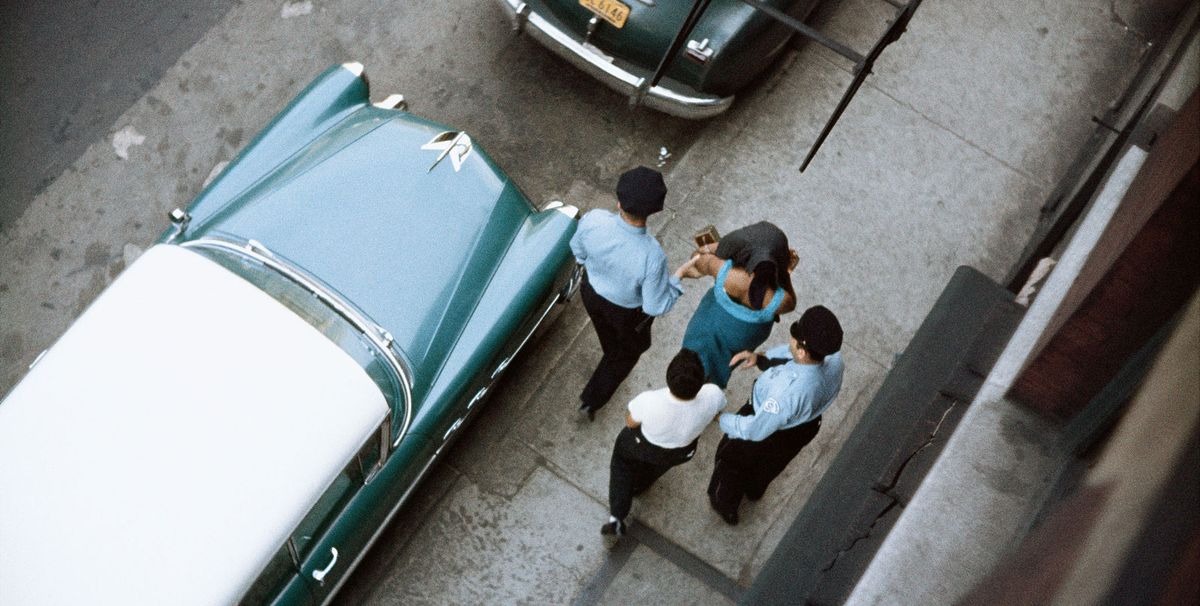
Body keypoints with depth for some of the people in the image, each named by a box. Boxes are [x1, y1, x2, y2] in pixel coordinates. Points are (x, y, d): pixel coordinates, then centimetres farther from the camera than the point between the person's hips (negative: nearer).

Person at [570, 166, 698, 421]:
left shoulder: (593, 220, -33)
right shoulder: (652, 256, -43)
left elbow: (578, 251, -9)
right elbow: (656, 306, -28)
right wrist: (679, 275, -16)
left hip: (591, 292, 4)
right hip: (626, 311, -4)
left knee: (610, 343, 38)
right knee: (629, 350, 32)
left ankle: (613, 359, 70)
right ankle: (592, 399, 45)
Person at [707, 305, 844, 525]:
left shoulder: (789, 391, -48)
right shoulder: (833, 356, -29)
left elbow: (756, 429, -32)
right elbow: (788, 353, -7)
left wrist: (721, 418, -17)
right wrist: (761, 358, -19)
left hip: (771, 436, -6)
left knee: (732, 458, 27)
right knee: (770, 464, 37)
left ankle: (725, 505, 54)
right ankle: (754, 490, 68)